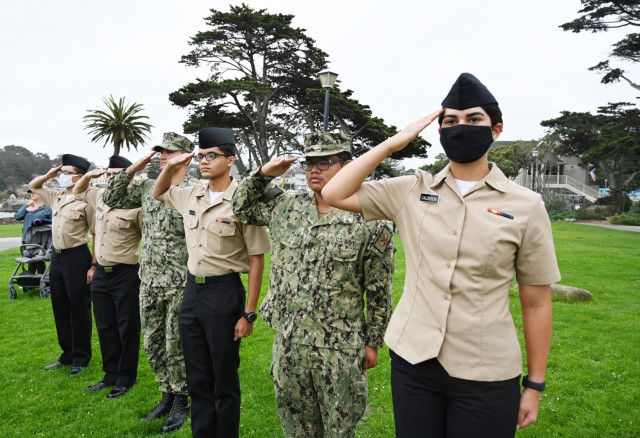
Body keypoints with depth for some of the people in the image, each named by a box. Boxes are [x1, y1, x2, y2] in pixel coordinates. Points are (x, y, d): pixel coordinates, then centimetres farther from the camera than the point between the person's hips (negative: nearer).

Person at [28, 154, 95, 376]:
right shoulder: (56, 197, 9)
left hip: (76, 257, -8)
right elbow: (32, 186, 27)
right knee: (60, 308, 15)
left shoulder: (85, 201, -14)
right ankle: (67, 354, 28)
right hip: (56, 256, 8)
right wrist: (49, 174, 8)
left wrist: (94, 266, -17)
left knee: (79, 309, 3)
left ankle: (81, 358, 16)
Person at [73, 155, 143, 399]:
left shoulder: (136, 206, -15)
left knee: (127, 329, 6)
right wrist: (88, 176, 7)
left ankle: (126, 377, 20)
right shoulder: (100, 197, 7)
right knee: (105, 327, 16)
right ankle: (111, 374, 30)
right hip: (101, 273, 7)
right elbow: (78, 192, 27)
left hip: (126, 275, -7)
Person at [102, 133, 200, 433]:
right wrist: (133, 168, 4)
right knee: (154, 345, 16)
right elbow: (112, 199, 14)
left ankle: (181, 402, 24)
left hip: (181, 284, -6)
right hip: (149, 283, 6)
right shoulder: (147, 187, 8)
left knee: (177, 347, 5)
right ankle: (167, 396, 33)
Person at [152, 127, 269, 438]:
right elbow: (158, 193, 27)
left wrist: (249, 313, -13)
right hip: (192, 289, 6)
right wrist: (170, 167, 5)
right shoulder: (191, 196, 5)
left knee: (224, 379, 9)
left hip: (224, 292, -6)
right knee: (197, 377, 17)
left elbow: (256, 260, -12)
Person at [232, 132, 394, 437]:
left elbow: (379, 291, -6)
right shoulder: (286, 207, 3)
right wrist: (263, 173, 2)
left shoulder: (368, 221, -11)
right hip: (288, 342, 4)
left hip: (339, 349, -4)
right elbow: (242, 207, 18)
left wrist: (373, 342, -1)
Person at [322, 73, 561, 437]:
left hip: (487, 375, -1)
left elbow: (537, 304, -1)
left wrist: (535, 384, 2)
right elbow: (335, 194, -2)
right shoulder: (412, 191, 0)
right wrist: (394, 143, -6)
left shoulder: (525, 206, -5)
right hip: (412, 360, 2)